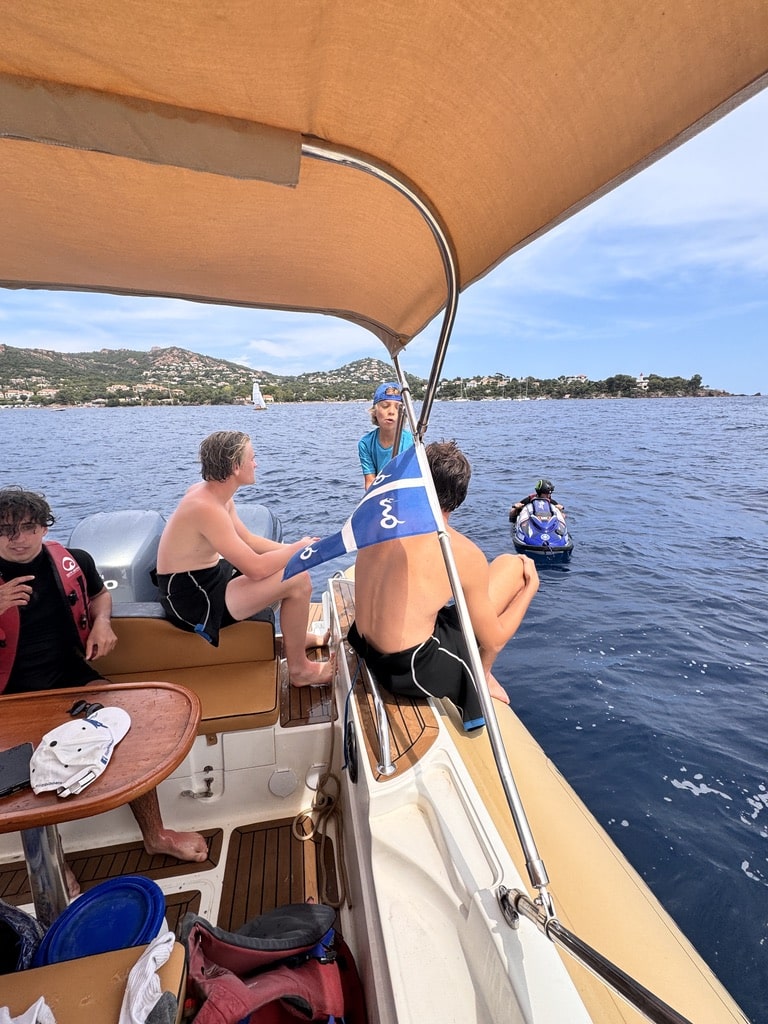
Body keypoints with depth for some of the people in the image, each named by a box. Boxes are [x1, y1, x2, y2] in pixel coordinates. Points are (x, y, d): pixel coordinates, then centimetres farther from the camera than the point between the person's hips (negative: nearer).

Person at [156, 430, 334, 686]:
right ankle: (299, 669, 0)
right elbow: (256, 568, -30)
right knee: (298, 580, -19)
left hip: (204, 578, 10)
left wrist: (292, 549, -2)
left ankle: (296, 634, 32)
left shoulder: (213, 493, 1)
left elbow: (248, 540, 10)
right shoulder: (207, 507, -29)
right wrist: (299, 548, -15)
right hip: (193, 599, -10)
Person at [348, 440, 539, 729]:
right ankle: (482, 676, 18)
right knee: (513, 563, 3)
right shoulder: (464, 554, -18)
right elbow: (493, 641, -6)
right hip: (414, 673, -6)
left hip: (368, 654, 6)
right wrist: (530, 587, 8)